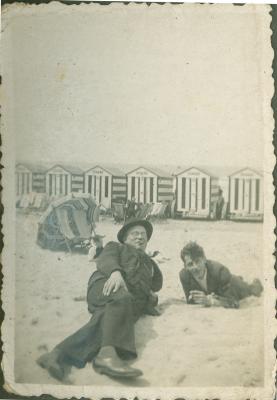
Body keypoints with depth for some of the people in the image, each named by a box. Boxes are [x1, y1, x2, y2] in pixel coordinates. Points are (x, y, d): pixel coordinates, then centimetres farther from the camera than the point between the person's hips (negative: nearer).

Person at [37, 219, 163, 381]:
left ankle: (58, 355, -54)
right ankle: (107, 354, -61)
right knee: (122, 298, -41)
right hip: (108, 286, -2)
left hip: (134, 303, 3)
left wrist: (152, 297, 9)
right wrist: (115, 271, -16)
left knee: (104, 321, -33)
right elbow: (105, 260, 8)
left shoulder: (149, 263, 43)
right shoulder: (115, 247, 29)